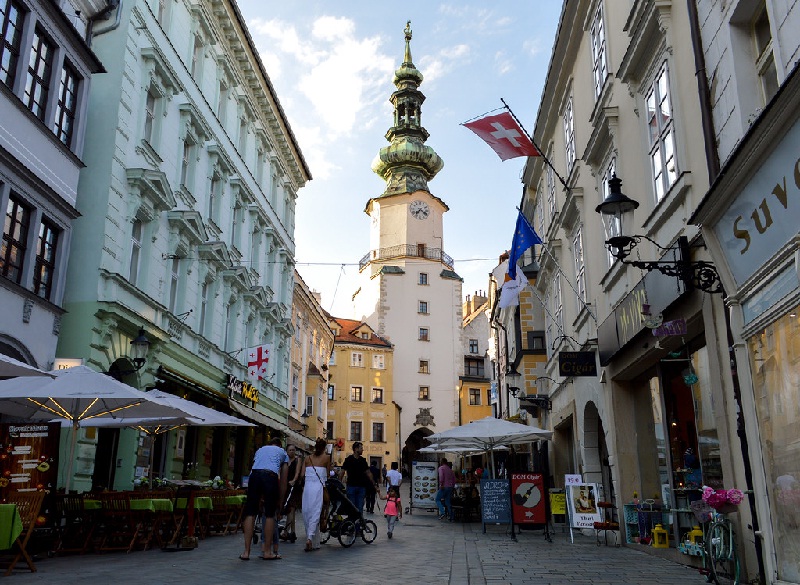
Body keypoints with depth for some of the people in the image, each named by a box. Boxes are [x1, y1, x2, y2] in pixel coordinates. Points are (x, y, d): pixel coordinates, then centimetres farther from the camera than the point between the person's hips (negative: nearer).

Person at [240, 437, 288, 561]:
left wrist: (260, 497, 40)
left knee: (250, 513, 6)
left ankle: (246, 552, 6)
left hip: (254, 475, 2)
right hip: (271, 476, -2)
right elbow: (283, 481, 27)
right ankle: (267, 552, 11)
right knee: (270, 515, 7)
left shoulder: (260, 450, 37)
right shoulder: (282, 452, 31)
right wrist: (280, 501, 34)